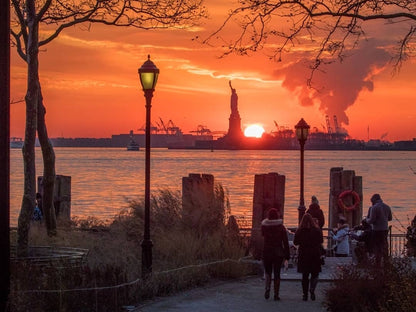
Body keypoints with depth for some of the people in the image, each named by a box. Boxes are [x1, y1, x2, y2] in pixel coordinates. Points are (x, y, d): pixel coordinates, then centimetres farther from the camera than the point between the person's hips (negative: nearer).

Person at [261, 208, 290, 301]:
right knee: (277, 273, 9)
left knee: (268, 272, 15)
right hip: (278, 253, 0)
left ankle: (267, 289, -9)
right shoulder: (281, 227, -6)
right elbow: (285, 243, -7)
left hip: (267, 252, 1)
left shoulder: (264, 226, -4)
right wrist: (287, 257, -2)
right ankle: (276, 295, 7)